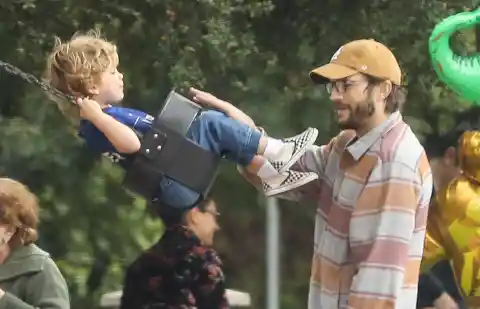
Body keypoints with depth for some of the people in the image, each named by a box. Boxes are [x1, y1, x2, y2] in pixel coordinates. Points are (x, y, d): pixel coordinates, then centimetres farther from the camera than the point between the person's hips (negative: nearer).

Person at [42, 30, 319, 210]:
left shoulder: (108, 116, 19)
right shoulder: (96, 126, -15)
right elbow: (131, 143, -34)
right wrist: (98, 117, -32)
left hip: (179, 177, 11)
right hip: (175, 183, -11)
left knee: (214, 123, 13)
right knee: (211, 124, -16)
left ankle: (272, 175, 5)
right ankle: (278, 152, -8)